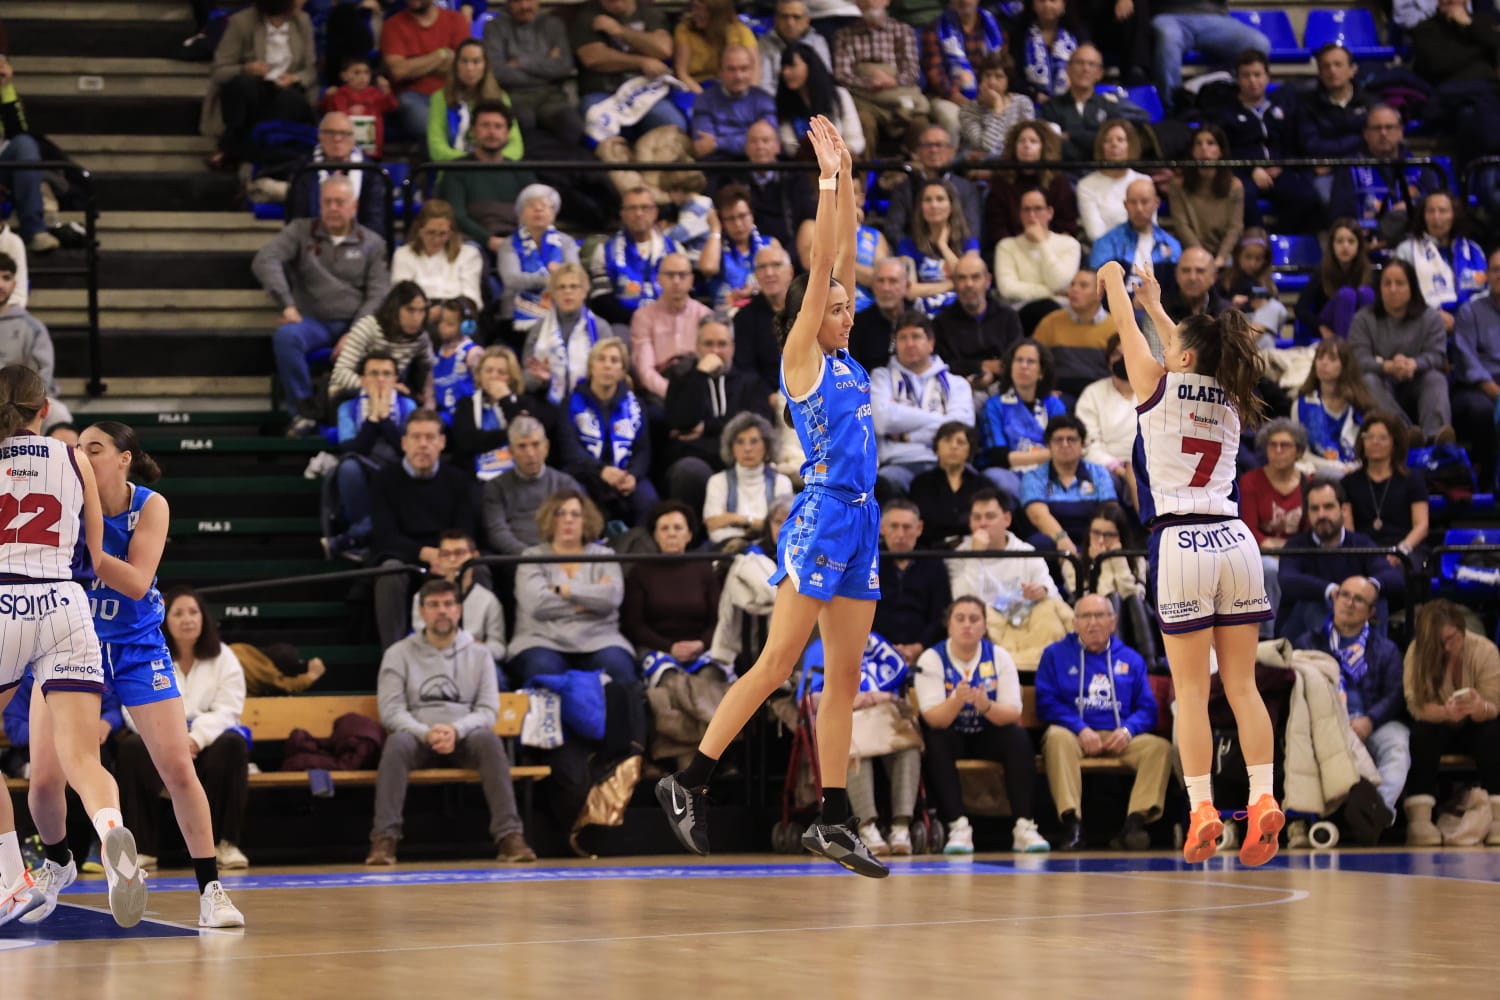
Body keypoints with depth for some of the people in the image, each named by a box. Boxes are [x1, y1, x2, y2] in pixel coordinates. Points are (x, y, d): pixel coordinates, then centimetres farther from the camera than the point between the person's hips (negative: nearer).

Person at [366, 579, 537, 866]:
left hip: (464, 737, 1)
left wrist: (456, 730, -20)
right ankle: (384, 838, -37)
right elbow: (391, 711, -3)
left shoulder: (479, 655, 10)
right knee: (397, 742, -35)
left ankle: (509, 836, -36)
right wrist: (426, 733, -22)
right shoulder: (399, 655, 6)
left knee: (488, 739, -33)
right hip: (418, 737, -1)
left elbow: (488, 710, 1)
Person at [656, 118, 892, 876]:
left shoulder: (842, 358, 14)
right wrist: (829, 182, -8)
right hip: (820, 518, -8)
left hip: (859, 525, 8)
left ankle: (834, 821, 6)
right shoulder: (801, 358, -4)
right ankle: (690, 780, -2)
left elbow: (844, 261, 15)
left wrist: (846, 181, 9)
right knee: (777, 666, -9)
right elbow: (819, 270, -9)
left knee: (844, 677, 5)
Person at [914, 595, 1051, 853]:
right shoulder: (931, 660, -10)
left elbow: (1013, 714, -14)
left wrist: (986, 706, -36)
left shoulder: (999, 657, -5)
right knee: (935, 744, -33)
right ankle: (958, 828, -39)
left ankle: (1023, 827, -31)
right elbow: (933, 719, -21)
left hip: (988, 735, 2)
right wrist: (957, 700, -42)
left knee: (1019, 738, -27)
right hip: (951, 736, -1)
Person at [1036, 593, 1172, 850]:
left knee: (1160, 747, -27)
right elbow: (1046, 703, 2)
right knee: (1057, 737, -37)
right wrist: (1080, 729, -14)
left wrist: (1128, 730, -11)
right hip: (1076, 735, -2)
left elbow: (1147, 708, 12)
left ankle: (1136, 821, -37)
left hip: (1120, 739, 2)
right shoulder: (1056, 654, 14)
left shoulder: (1131, 659, 20)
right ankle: (1071, 823, -45)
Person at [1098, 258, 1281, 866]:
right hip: (1235, 540, 5)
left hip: (1181, 543, -5)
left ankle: (1203, 811, -9)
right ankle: (1263, 802, -7)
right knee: (1242, 685, 5)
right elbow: (1193, 357, 34)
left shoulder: (1160, 387, -1)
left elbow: (1126, 329, 14)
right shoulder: (1230, 401, 13)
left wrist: (1112, 281, 33)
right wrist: (1156, 307, 47)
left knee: (1190, 689, -4)